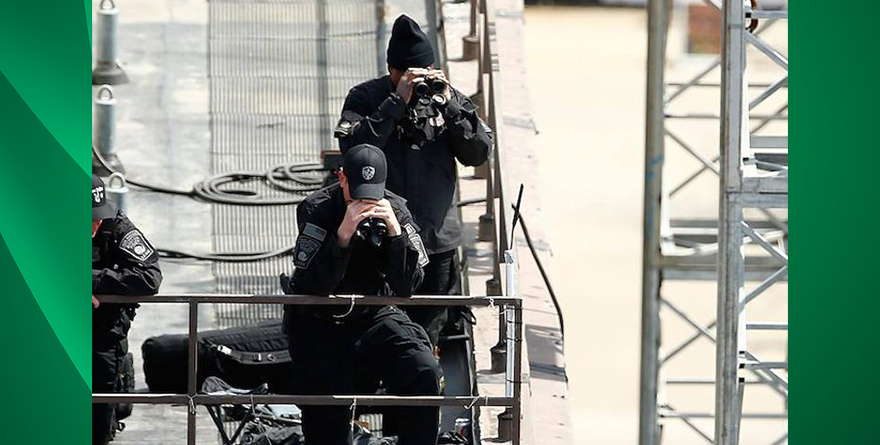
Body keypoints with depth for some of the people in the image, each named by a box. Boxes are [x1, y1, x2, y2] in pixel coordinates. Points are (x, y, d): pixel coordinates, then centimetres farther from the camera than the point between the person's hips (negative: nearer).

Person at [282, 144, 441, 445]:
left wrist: (395, 232, -24)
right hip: (320, 322, -2)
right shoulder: (316, 210, -13)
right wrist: (343, 235, -32)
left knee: (425, 372, -23)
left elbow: (406, 288, -11)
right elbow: (310, 289, -22)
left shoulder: (395, 209, -6)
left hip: (375, 316, 2)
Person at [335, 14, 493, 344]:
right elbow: (354, 149, -20)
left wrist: (450, 106, -14)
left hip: (437, 240, 2)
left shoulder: (447, 96, 4)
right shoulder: (364, 98, -3)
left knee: (429, 335, 11)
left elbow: (479, 153, -2)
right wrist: (397, 103, -23)